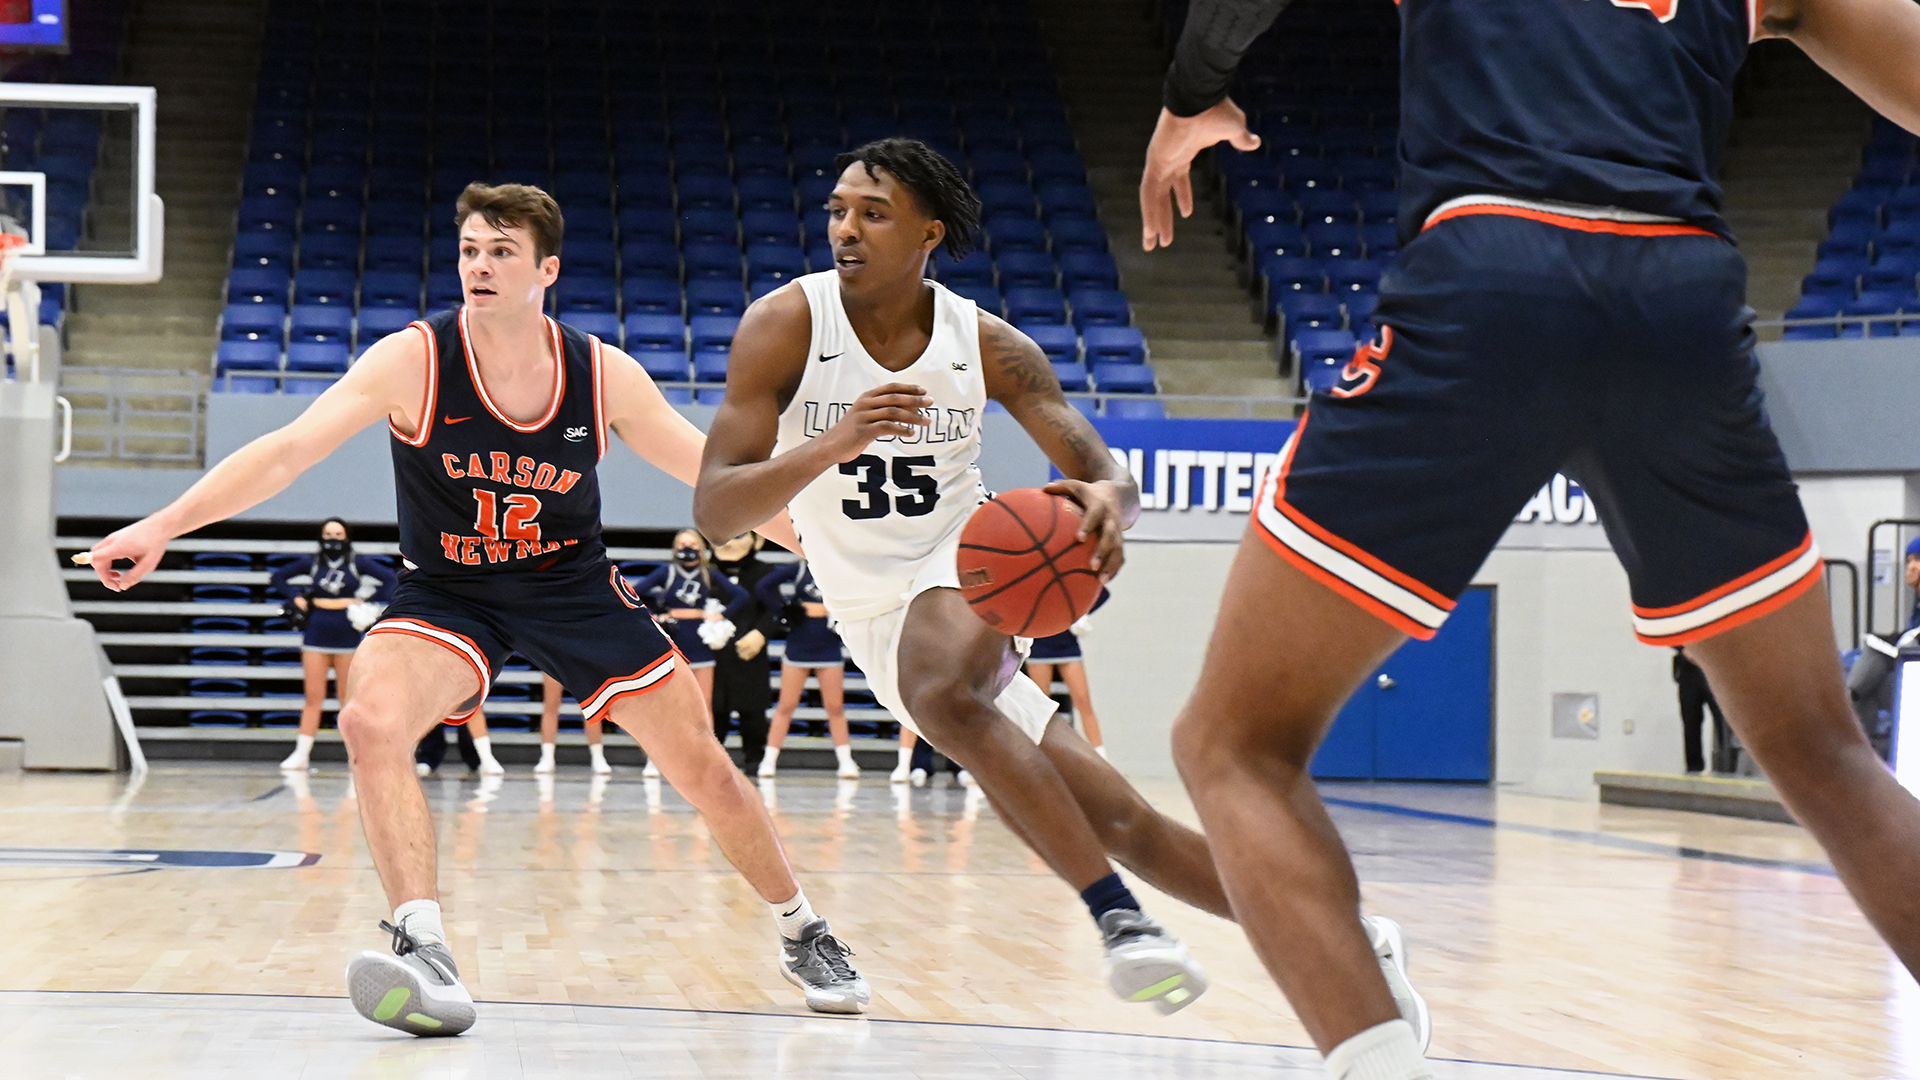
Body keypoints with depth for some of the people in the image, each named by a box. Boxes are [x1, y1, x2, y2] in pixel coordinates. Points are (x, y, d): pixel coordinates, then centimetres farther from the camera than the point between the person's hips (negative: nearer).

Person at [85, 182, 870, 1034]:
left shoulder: (605, 376, -13)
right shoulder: (413, 362, -19)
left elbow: (717, 476, -1)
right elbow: (285, 453, -25)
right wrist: (162, 527, -36)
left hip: (575, 589, 2)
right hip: (447, 594, -1)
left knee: (703, 770, 2)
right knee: (372, 722, -31)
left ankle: (801, 934, 27)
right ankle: (425, 953, -32)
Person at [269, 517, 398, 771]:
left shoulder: (358, 564, 0)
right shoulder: (313, 564, 6)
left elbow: (390, 579, -6)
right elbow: (279, 577, 15)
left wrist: (364, 602, -10)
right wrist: (298, 598, 1)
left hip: (347, 638, -1)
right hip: (316, 638, 1)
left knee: (348, 700, 3)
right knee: (313, 698, 0)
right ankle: (300, 755, 1)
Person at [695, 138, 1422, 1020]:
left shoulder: (986, 344, -7)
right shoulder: (787, 325, -11)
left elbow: (1108, 476, -7)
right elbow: (714, 510, -18)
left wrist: (1107, 501, -33)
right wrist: (833, 445, -36)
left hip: (966, 567, -1)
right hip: (877, 622, 1)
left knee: (942, 690, -35)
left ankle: (1117, 915, -28)